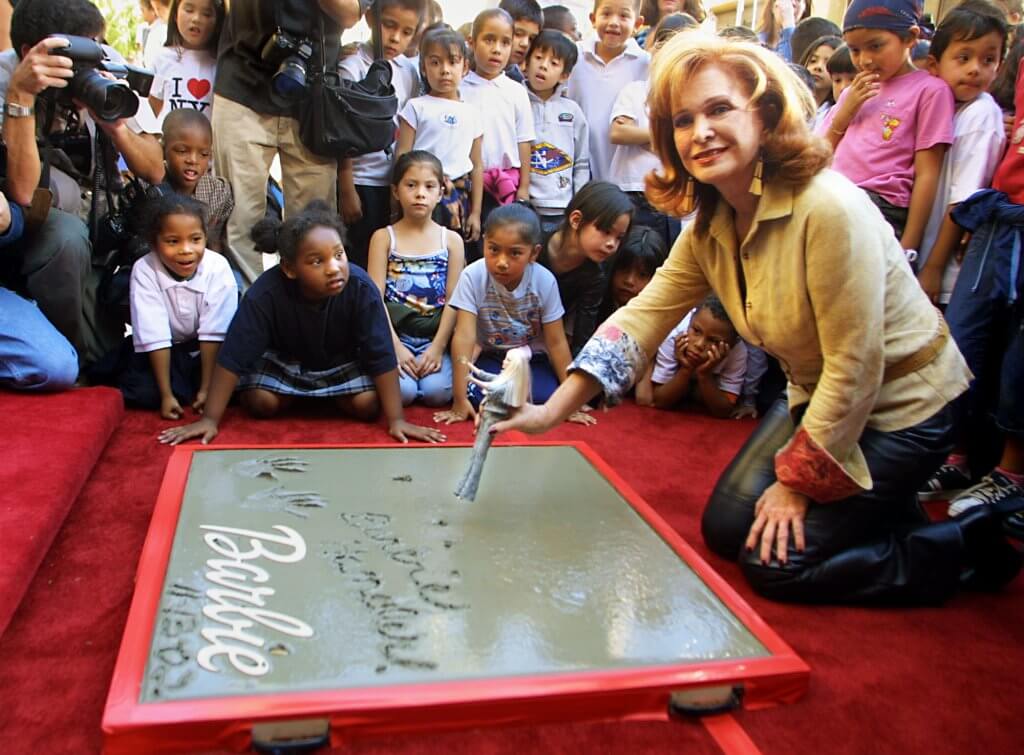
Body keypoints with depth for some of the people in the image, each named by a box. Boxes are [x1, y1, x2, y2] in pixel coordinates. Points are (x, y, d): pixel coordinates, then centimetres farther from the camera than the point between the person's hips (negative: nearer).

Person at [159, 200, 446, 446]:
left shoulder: (361, 288, -35)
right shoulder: (266, 293, -35)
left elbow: (382, 356, -28)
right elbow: (233, 357, -28)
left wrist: (397, 420, -30)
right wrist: (210, 419, -28)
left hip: (343, 360, 0)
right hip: (284, 358, 0)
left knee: (367, 406, -20)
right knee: (260, 403, -21)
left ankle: (331, 396, 14)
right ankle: (295, 395, 13)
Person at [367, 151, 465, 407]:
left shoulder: (451, 240, 6)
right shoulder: (384, 238, 3)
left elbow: (453, 300, 1)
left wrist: (437, 348, -10)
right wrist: (395, 346, -14)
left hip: (434, 338, 1)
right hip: (395, 335, -1)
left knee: (437, 392, -23)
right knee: (401, 391, -25)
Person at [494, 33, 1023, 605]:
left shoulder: (829, 208, -30)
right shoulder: (709, 227, -5)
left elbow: (856, 368, -26)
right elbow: (643, 316, -9)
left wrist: (797, 480, -16)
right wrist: (552, 411, -19)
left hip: (900, 405, -8)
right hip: (821, 399, 8)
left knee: (776, 561, -8)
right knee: (727, 529, 9)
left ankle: (975, 548, 9)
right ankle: (875, 503, 26)